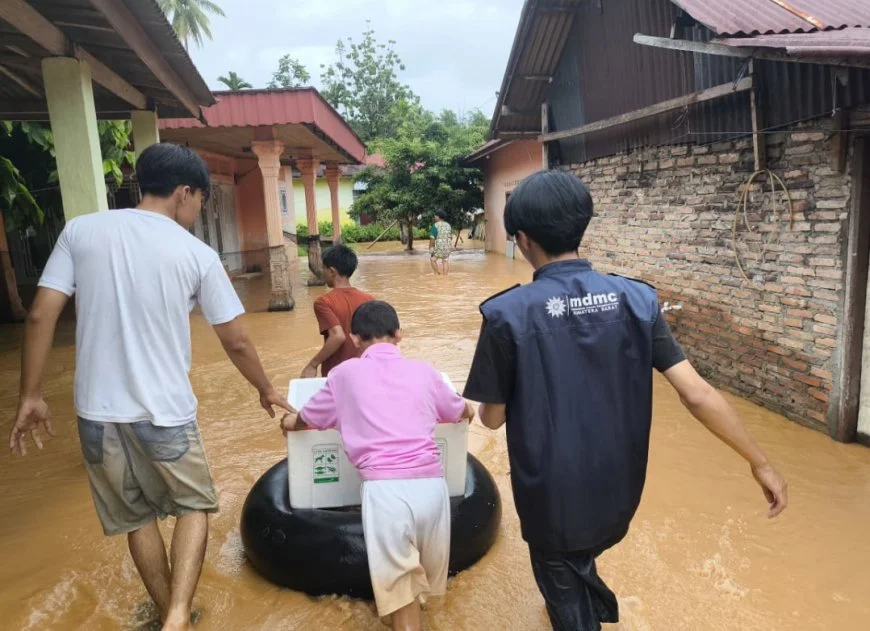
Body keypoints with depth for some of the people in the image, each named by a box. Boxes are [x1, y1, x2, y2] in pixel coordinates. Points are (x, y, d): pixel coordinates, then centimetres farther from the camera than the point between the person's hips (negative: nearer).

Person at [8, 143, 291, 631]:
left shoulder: (80, 231, 0)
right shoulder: (198, 254, -6)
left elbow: (41, 316, -3)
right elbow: (236, 342, -2)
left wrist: (31, 396, 7)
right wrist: (267, 391, 14)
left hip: (98, 411, 3)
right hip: (165, 412, -3)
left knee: (137, 517, 21)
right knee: (195, 505, 19)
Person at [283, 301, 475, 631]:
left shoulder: (346, 373, 8)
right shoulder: (423, 372, 13)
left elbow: (306, 420, 24)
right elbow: (465, 412, 32)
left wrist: (288, 422, 48)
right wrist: (468, 409, 57)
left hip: (385, 488, -3)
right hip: (431, 483, 3)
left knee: (400, 588, 9)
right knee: (426, 574, 25)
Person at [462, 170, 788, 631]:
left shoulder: (507, 314, -22)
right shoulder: (637, 299, -12)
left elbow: (492, 419, -12)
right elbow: (697, 394, -12)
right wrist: (760, 463, 1)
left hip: (551, 497, -4)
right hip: (618, 492, 5)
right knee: (580, 559, 35)